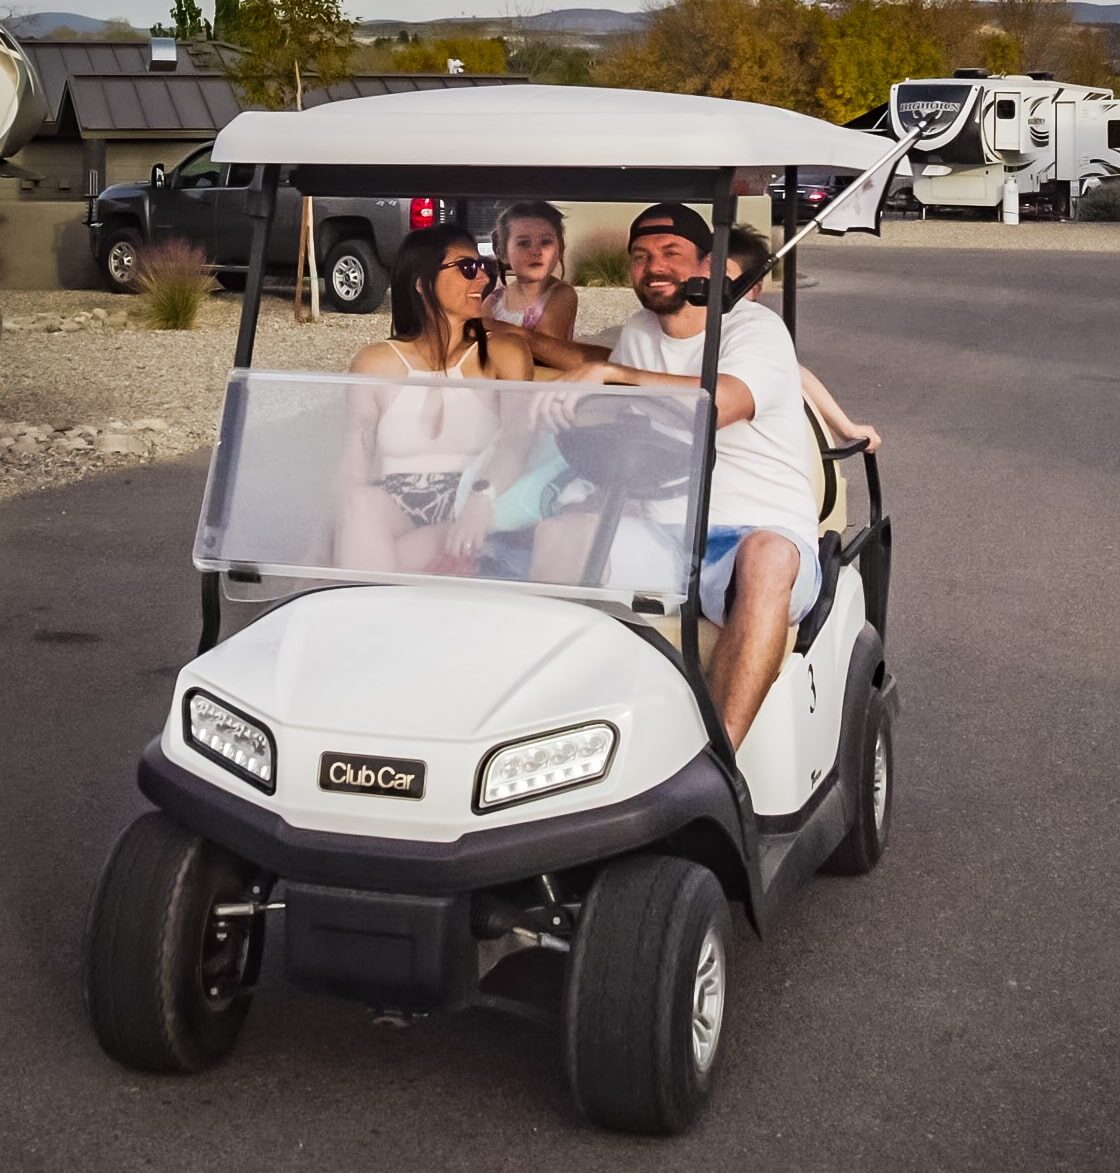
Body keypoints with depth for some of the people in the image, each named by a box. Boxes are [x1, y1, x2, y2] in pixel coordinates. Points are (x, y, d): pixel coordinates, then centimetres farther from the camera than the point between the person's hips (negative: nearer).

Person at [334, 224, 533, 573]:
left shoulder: (504, 356, 10)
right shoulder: (376, 362, 12)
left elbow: (515, 443, -7)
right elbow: (354, 459, 5)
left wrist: (482, 502, -29)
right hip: (393, 504, 2)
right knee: (362, 504, -34)